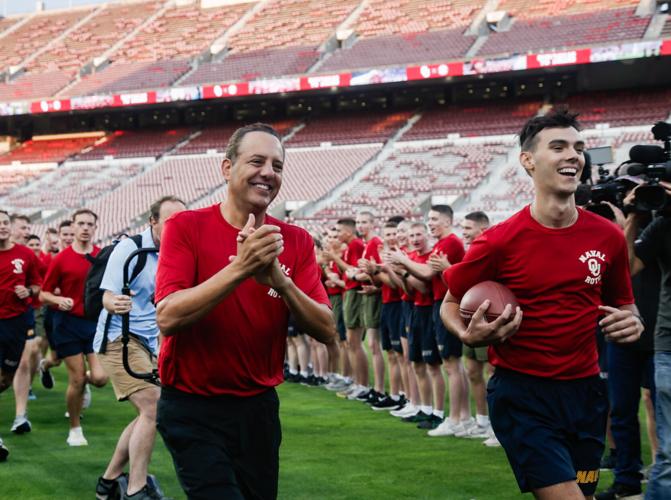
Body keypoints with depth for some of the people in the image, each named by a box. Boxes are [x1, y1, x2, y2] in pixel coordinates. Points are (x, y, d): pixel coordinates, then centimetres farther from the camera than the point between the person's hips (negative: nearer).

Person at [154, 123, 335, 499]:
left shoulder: (296, 242, 2)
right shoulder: (187, 227, -8)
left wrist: (279, 280, -21)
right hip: (193, 410, -4)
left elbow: (327, 331, -5)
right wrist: (239, 268, -29)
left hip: (259, 407, 5)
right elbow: (168, 318, -20)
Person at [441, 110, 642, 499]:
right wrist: (469, 336, -19)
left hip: (585, 391, 5)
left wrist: (631, 321, -7)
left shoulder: (608, 236, 0)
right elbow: (451, 304, 2)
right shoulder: (500, 241, -11)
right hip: (522, 395, -5)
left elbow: (622, 304, 16)